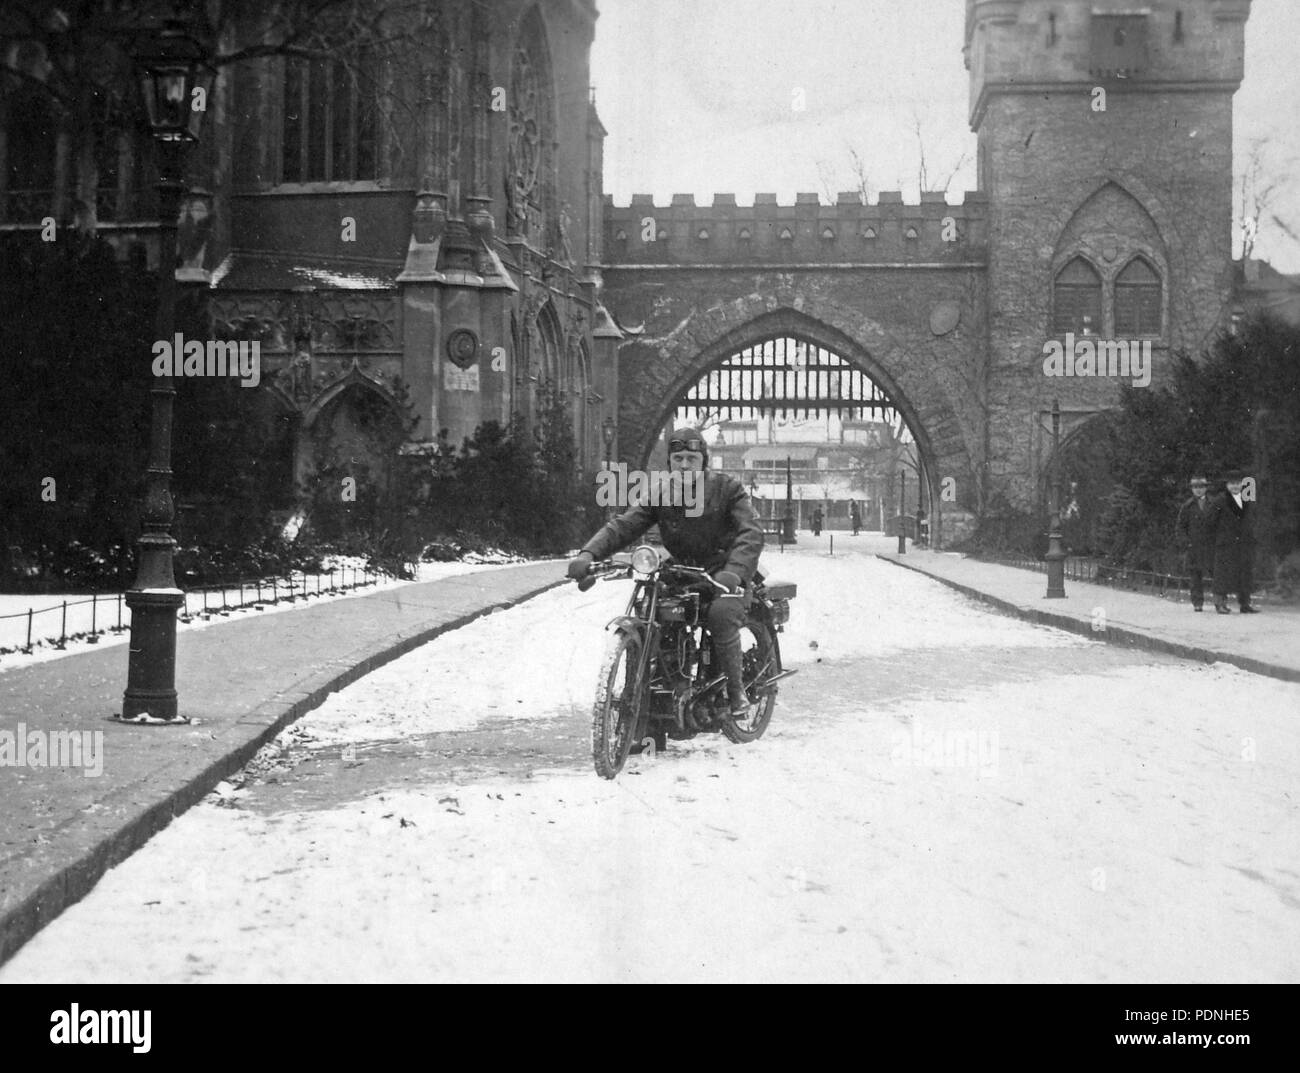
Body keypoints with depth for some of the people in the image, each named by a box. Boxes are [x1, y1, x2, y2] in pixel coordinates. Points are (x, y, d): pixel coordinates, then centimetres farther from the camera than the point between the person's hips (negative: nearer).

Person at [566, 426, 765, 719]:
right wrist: (588, 553, -27)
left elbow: (751, 533, -20)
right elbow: (624, 525, -7)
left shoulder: (727, 489, -6)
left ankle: (736, 692, -16)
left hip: (723, 571, -4)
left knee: (721, 614, -34)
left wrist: (734, 572, -40)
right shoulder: (659, 493, 4)